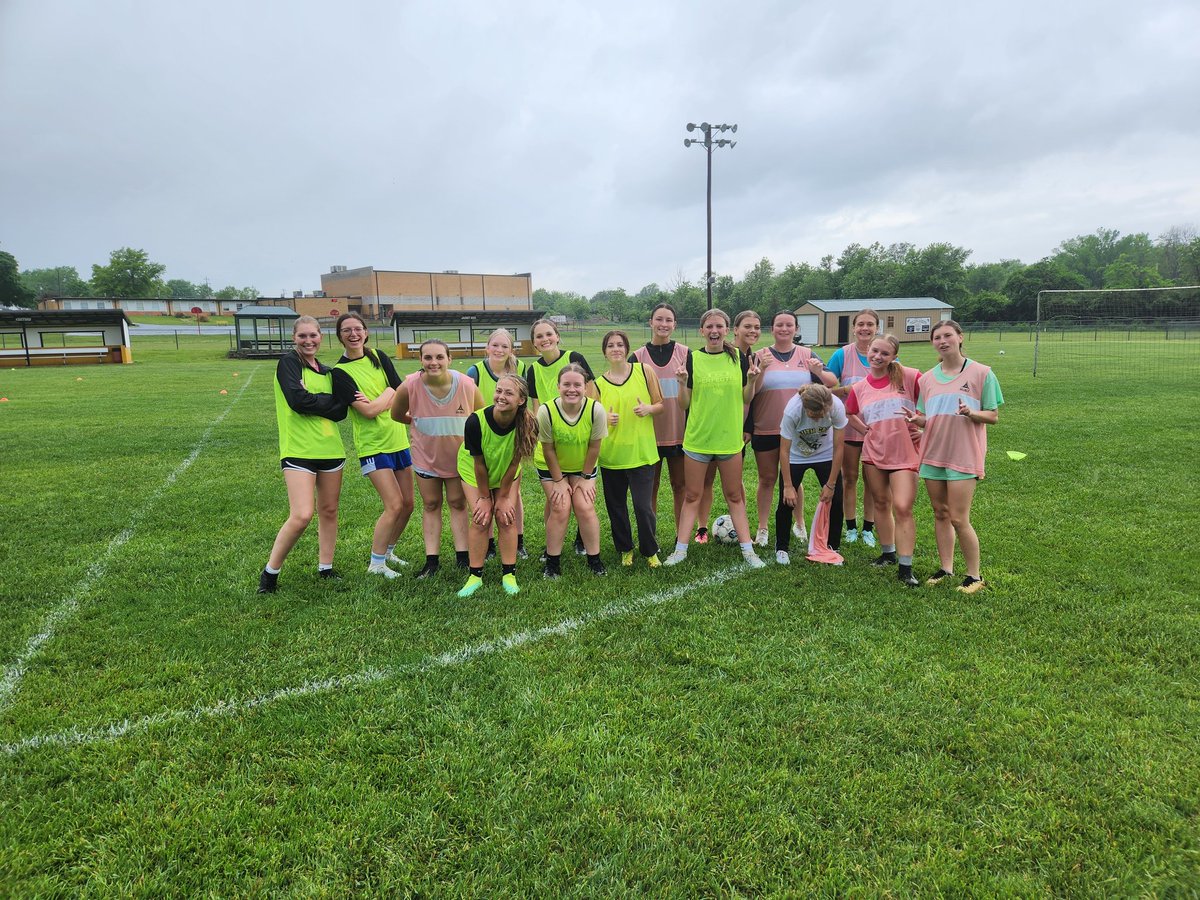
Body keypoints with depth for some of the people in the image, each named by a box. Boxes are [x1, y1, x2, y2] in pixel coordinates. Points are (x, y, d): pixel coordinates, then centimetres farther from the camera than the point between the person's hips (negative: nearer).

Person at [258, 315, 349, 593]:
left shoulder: (328, 372, 14)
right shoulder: (288, 363, -2)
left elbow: (340, 411, 4)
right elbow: (297, 400, -17)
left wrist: (313, 400, -13)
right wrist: (329, 400, -6)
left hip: (330, 450, 6)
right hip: (298, 451, -6)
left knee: (329, 511, 11)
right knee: (301, 516, -14)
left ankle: (325, 568, 26)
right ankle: (270, 573, 4)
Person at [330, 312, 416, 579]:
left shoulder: (379, 358, 8)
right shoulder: (340, 372, -8)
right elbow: (367, 411, -17)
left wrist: (375, 402, -11)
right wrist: (388, 398, -5)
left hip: (399, 440, 6)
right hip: (373, 445, -6)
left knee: (408, 503, 9)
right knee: (394, 505, -11)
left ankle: (387, 551, 30)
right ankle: (376, 563, 6)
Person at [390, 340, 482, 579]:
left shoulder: (467, 385, -22)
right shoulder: (409, 386, -22)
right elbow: (396, 415, -1)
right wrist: (421, 424, 2)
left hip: (459, 456, 0)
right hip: (426, 455, 1)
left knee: (458, 503, 11)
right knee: (430, 505, 10)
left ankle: (462, 556, 19)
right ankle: (432, 560, 17)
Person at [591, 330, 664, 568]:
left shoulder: (644, 371, 1)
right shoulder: (598, 384, 4)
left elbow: (660, 404, 7)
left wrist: (648, 408, -15)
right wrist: (605, 419, -14)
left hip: (642, 451, -2)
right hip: (611, 453, 2)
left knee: (643, 506, -6)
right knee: (616, 506, 10)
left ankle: (650, 551, 16)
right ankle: (625, 550, 30)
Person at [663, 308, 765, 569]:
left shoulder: (738, 357, 2)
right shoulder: (692, 358, -2)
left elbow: (746, 400, 6)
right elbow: (685, 404, -1)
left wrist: (751, 380, -11)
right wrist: (682, 383, -19)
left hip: (729, 438, 1)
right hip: (697, 438, -1)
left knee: (734, 496, 11)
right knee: (692, 496, 7)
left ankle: (747, 550, 18)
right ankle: (681, 549, 15)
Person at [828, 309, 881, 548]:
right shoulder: (842, 355, -5)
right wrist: (848, 389, -19)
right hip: (848, 426, -1)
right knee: (849, 478, 8)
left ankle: (868, 528, 20)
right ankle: (851, 527, 20)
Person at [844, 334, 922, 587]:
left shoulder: (908, 377, -7)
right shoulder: (859, 388, 5)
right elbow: (850, 413, 22)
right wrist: (866, 430, 7)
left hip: (904, 453, -4)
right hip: (873, 452, 4)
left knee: (902, 508, -11)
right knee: (881, 504, 15)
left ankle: (905, 568, -3)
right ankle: (888, 553, 32)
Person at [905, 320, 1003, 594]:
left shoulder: (981, 373, -3)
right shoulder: (927, 378, 9)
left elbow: (993, 416, -2)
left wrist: (971, 413, -22)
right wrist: (917, 419, -9)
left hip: (964, 455, -5)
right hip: (933, 453, 5)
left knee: (959, 519, -7)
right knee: (940, 514, 11)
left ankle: (974, 575, 8)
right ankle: (945, 568, 24)